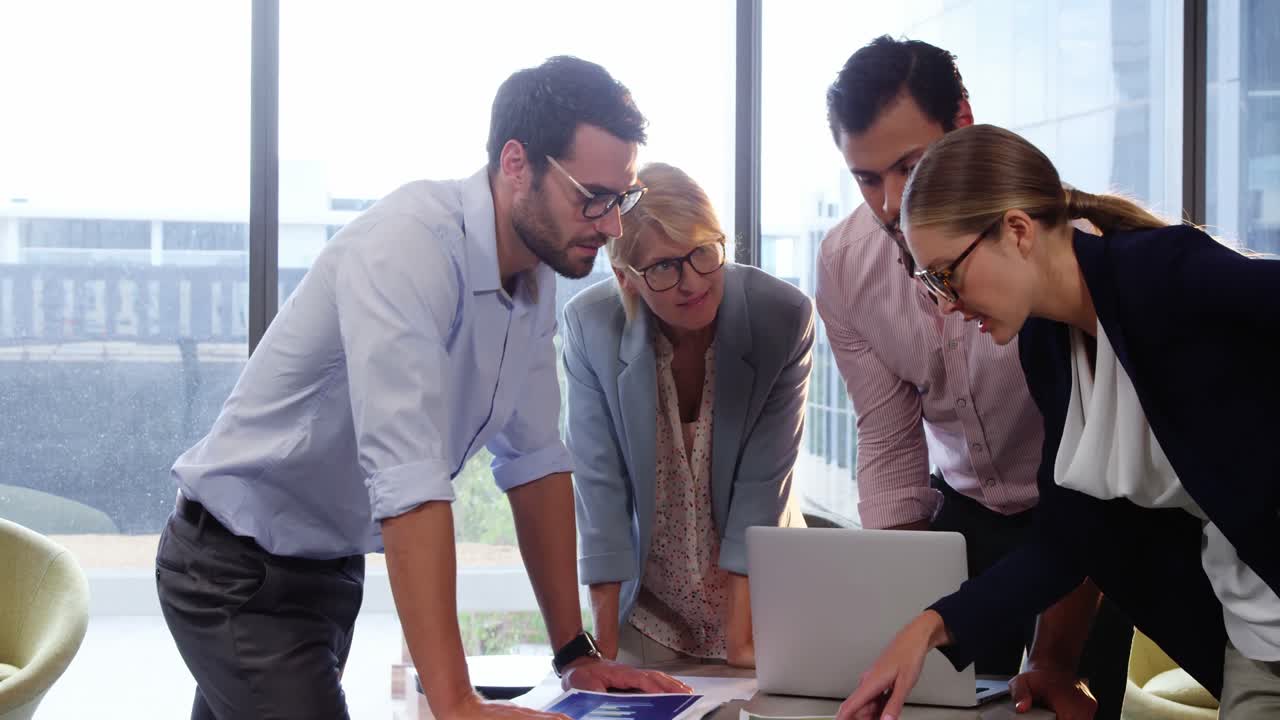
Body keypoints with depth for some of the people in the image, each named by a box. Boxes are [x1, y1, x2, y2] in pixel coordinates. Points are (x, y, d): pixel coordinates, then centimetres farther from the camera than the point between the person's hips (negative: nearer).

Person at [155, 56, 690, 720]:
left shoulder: (536, 276, -2)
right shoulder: (409, 244, -28)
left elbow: (533, 460, 4)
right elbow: (407, 477, -36)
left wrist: (575, 654, 0)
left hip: (332, 566, 8)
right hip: (239, 575, -8)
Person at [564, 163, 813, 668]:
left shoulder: (784, 318, -20)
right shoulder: (590, 324, -18)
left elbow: (763, 481, -18)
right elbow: (600, 484, -17)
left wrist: (739, 643, -21)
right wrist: (604, 651, -18)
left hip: (758, 596, 0)